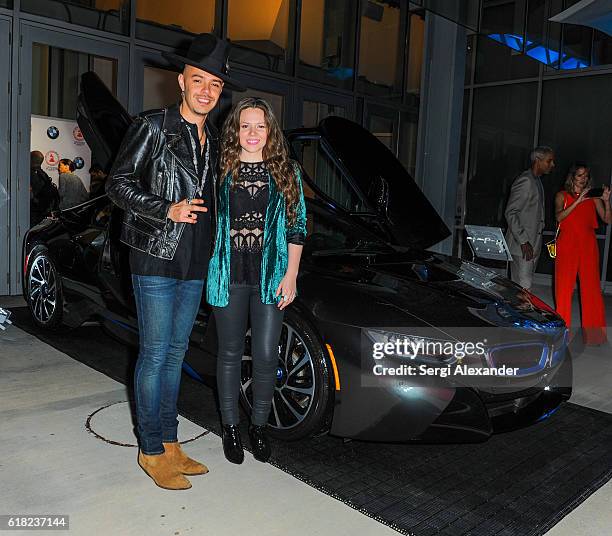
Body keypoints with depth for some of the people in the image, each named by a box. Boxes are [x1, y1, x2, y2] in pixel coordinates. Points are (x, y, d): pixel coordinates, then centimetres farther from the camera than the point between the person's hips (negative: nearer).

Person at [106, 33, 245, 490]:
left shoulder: (213, 139, 14)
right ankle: (151, 451, 14)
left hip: (196, 264, 6)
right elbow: (118, 184, -5)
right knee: (156, 354, -1)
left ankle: (170, 443, 25)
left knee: (176, 352, 13)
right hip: (157, 261, -6)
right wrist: (168, 211, -17)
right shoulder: (152, 127, -4)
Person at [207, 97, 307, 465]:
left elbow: (297, 226, 5)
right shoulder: (221, 169, 4)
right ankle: (231, 427, 27)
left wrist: (290, 275, -2)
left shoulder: (286, 172, 6)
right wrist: (211, 269, 0)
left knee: (266, 355, 2)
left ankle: (259, 427, 22)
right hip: (229, 277, 0)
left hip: (271, 278, 0)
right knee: (231, 353, 10)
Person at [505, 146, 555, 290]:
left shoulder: (537, 181, 18)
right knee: (523, 287, -9)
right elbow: (510, 213, -18)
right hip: (521, 246, -9)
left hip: (533, 245, 9)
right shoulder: (525, 181, -13)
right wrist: (523, 241, -21)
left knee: (524, 285, 11)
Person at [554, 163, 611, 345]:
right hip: (567, 244, -1)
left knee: (591, 286, -2)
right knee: (564, 286, 0)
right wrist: (578, 201, -17)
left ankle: (593, 330, 3)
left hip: (588, 244, 2)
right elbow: (559, 217, -10)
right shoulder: (562, 195, 7)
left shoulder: (593, 197, 11)